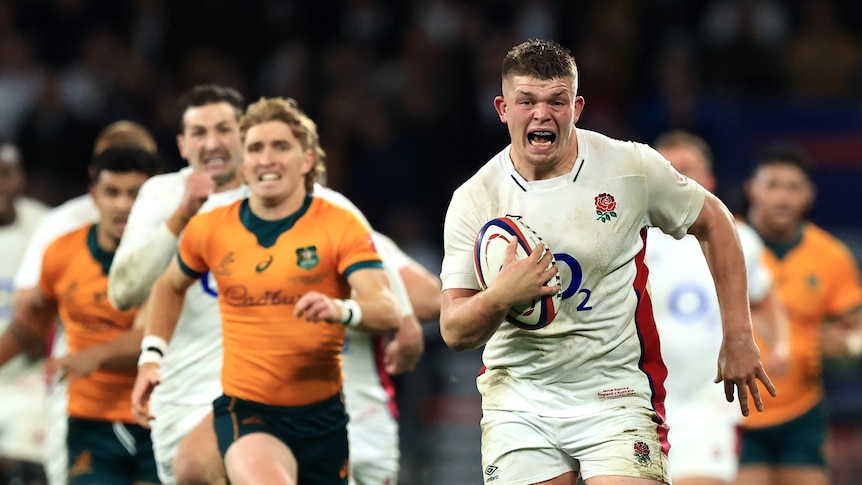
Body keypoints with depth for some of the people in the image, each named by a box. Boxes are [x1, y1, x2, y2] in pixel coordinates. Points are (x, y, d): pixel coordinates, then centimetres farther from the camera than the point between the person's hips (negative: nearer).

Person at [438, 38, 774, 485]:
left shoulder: (632, 167, -5)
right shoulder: (473, 200, -4)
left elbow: (713, 221, 11)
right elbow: (454, 332, -6)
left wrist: (738, 336, 7)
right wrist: (500, 297, -28)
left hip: (616, 393, -1)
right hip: (516, 403, 2)